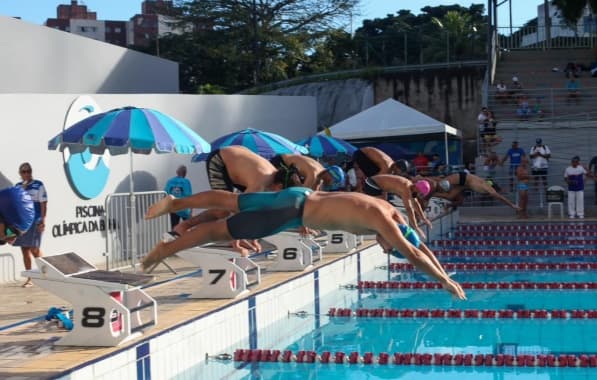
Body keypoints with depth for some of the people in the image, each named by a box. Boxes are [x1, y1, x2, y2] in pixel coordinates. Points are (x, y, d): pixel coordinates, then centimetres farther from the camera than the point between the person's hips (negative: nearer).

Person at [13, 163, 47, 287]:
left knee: (34, 249, -7)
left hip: (34, 221, -5)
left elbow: (43, 204, -6)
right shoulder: (18, 186, 12)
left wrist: (43, 220, -13)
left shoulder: (38, 185, -3)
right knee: (24, 250, 5)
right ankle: (29, 279, 10)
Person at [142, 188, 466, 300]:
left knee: (228, 202, 17)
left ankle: (173, 203, 27)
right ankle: (167, 248, 8)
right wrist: (445, 281, -17)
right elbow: (413, 255, -26)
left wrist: (444, 273, 13)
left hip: (300, 198, 9)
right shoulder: (383, 221, -21)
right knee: (221, 229, 0)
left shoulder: (388, 211, 5)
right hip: (294, 211, -9)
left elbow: (420, 247, 16)